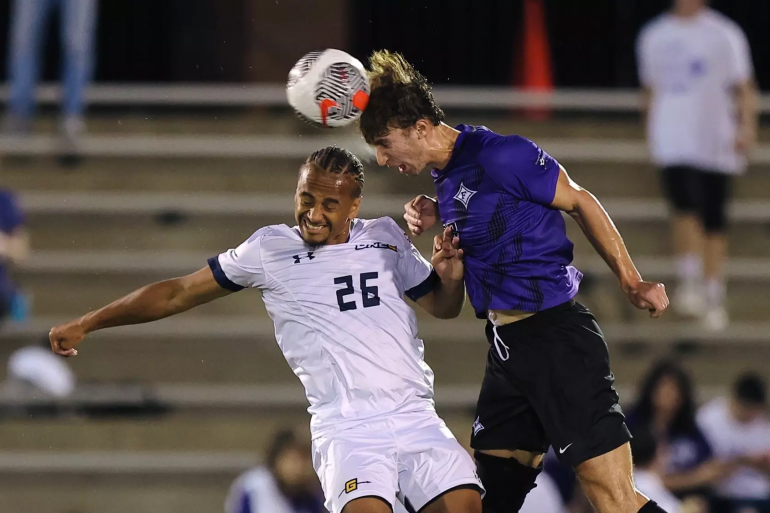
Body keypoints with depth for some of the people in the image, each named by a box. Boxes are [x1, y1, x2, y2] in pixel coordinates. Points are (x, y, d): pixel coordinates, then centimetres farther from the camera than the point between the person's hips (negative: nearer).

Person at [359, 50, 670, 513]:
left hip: (557, 337, -9)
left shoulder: (502, 156, -15)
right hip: (506, 345, 9)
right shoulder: (445, 178, 11)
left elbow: (579, 202, -7)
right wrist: (437, 219, 8)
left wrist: (632, 283, -8)